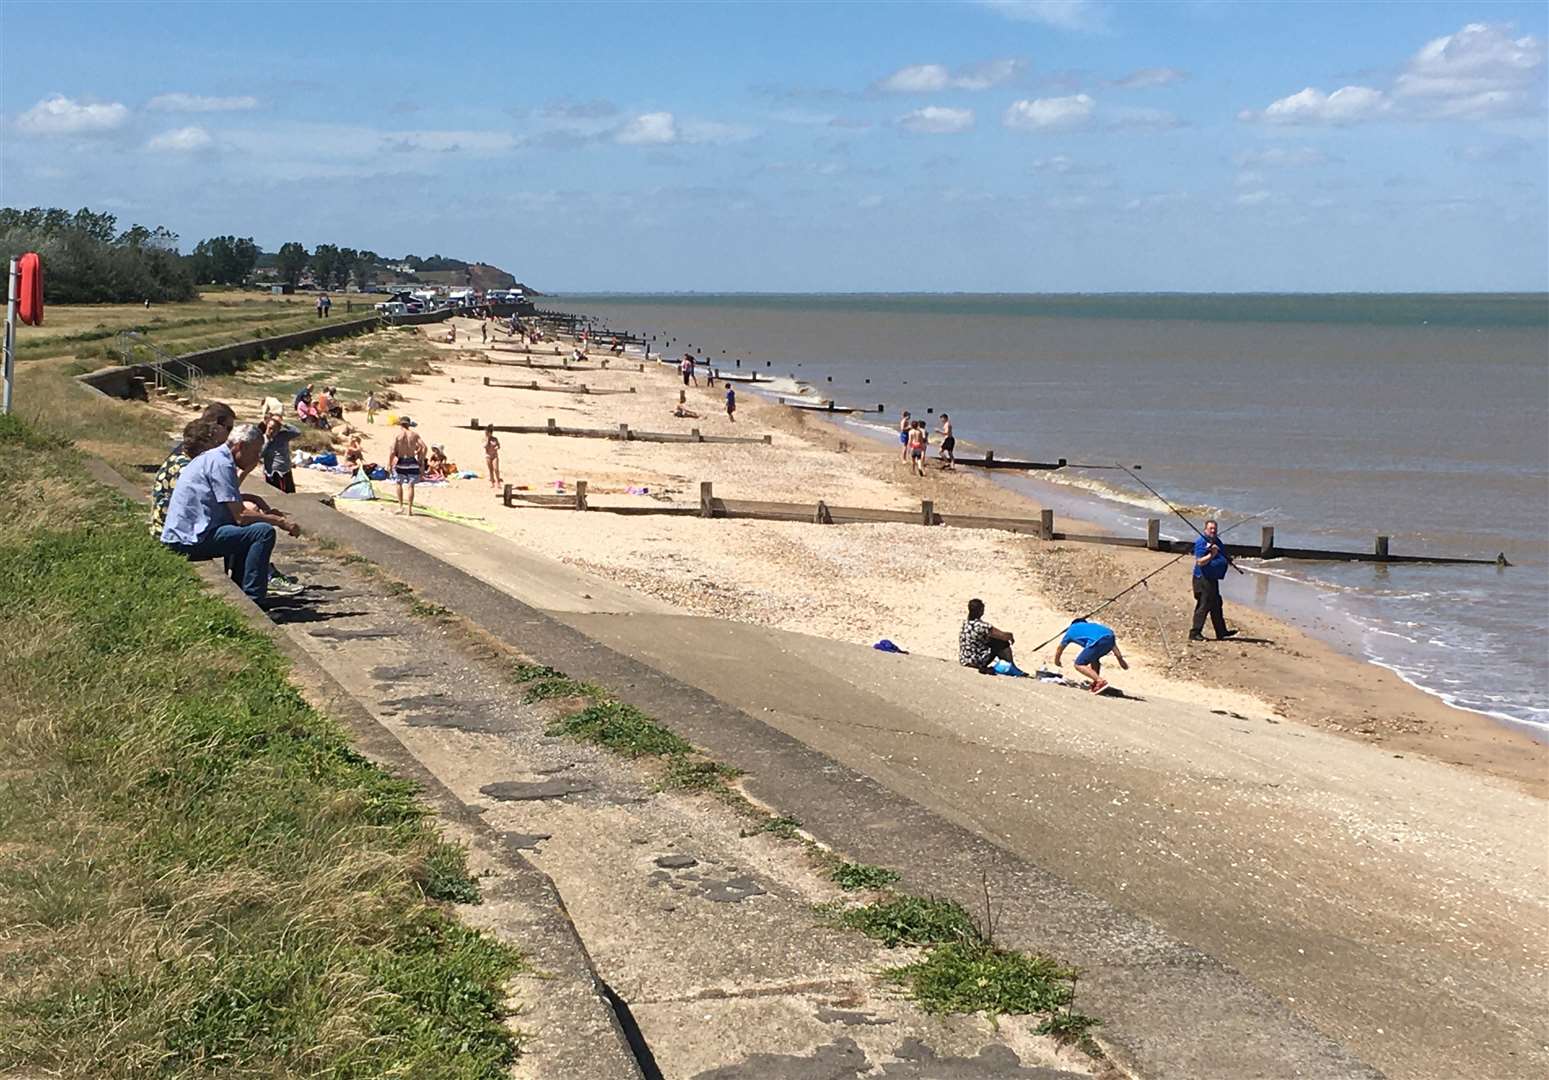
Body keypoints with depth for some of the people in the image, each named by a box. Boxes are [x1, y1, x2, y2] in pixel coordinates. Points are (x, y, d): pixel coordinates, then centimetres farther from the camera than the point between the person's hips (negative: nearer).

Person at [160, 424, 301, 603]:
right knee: (264, 532, -19)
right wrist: (280, 521, -9)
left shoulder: (213, 457, 18)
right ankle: (252, 601, -18)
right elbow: (241, 516, -17)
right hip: (191, 539, -11)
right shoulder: (221, 463, -14)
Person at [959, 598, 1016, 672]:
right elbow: (1004, 637, -16)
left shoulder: (965, 623, 2)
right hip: (977, 662, -8)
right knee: (1004, 644, 3)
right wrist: (1011, 636, 7)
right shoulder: (982, 626, -23)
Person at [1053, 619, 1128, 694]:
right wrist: (1120, 658, 28)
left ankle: (1101, 681, -10)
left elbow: (1059, 649, 45)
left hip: (1098, 642, -6)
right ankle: (1096, 684, 25)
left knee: (1079, 665, 4)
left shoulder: (1071, 630, 32)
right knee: (1094, 658, 31)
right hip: (1110, 638, 6)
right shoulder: (1092, 625, 40)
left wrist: (1056, 662, 63)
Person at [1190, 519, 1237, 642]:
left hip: (1213, 579, 10)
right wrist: (1211, 555, -29)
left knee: (1216, 605, 17)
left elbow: (1223, 558, 29)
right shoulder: (1201, 543, -13)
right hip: (1203, 579, -10)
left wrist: (1228, 560, 8)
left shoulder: (1217, 542, 15)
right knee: (1203, 606, -9)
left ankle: (1221, 632, 26)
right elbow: (1200, 562, -21)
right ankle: (1195, 633, -4)